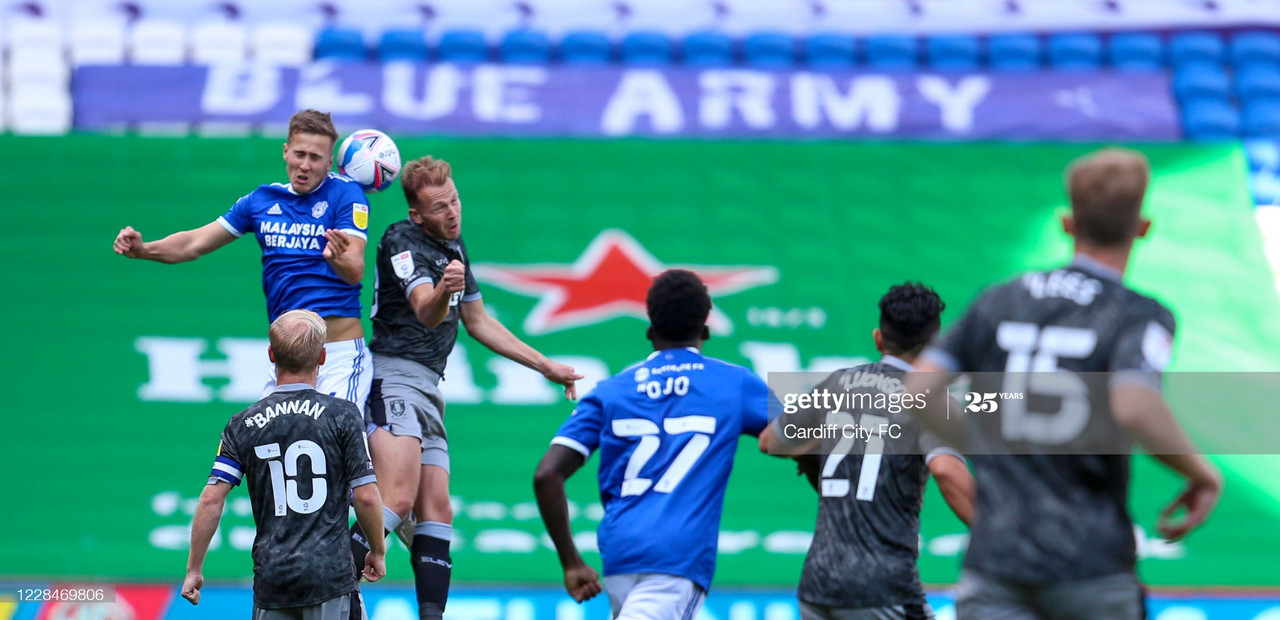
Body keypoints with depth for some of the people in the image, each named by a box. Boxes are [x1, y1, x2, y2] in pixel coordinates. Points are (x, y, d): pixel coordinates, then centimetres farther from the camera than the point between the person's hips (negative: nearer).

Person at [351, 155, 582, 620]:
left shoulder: (453, 246, 18)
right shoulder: (403, 242, -9)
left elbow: (477, 321, 29)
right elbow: (426, 312, -26)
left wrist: (547, 367, 30)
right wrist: (443, 291, -50)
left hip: (428, 389, 9)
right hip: (394, 377, -9)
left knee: (436, 511, 2)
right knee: (398, 500, -24)